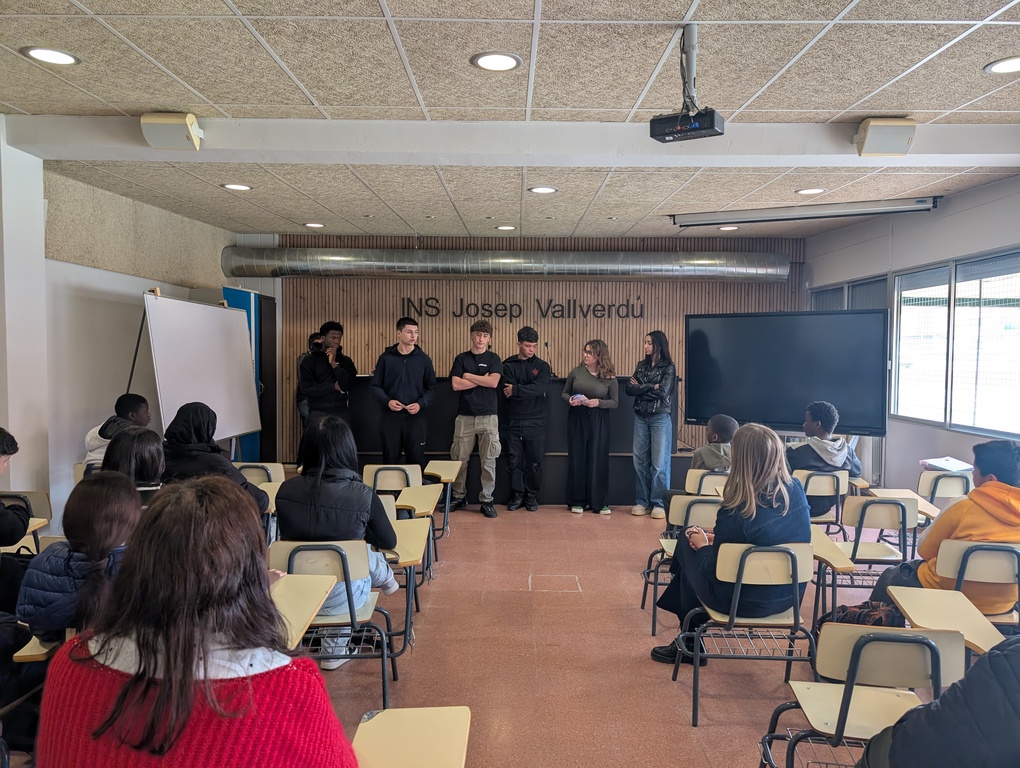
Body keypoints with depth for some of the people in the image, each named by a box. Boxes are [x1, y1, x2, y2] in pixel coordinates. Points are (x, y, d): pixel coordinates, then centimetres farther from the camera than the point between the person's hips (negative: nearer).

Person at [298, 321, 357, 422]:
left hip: (341, 413, 2)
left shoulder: (345, 360, 8)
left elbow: (348, 385, -7)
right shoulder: (310, 360, 2)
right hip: (318, 413, -1)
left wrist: (334, 363, -12)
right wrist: (334, 387, -7)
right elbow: (306, 388, -8)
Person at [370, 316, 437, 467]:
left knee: (416, 460, 5)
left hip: (415, 418, 0)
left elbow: (431, 388, 5)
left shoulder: (424, 359, 4)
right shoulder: (386, 357, 3)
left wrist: (420, 404, -12)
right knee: (390, 460, 8)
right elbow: (375, 386, 4)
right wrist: (387, 401, -13)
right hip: (390, 417, 0)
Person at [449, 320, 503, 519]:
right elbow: (456, 385, -5)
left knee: (488, 461, 1)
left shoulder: (494, 359, 6)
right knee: (460, 459, 5)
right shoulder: (461, 358, 8)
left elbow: (493, 382, -10)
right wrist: (482, 379, -5)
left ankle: (486, 500, 9)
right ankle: (458, 497, 18)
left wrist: (469, 376, -5)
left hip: (488, 416, -1)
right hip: (465, 416, 1)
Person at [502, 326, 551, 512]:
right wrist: (531, 392, -12)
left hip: (535, 422, 0)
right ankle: (517, 495, 19)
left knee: (534, 462, 6)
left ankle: (531, 496, 20)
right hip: (514, 422, 0)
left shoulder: (542, 366, 4)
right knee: (514, 461, 6)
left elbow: (541, 388, -14)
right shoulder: (508, 365, 3)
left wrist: (516, 390, -15)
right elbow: (508, 392, -10)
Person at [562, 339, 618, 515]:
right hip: (576, 420, 2)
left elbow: (615, 402, -1)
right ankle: (577, 501, 15)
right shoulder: (576, 372, 1)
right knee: (577, 459, 5)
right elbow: (564, 393, 10)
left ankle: (600, 502, 10)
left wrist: (598, 402, -18)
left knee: (598, 460, 0)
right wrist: (569, 400, -12)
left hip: (598, 422, -1)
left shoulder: (609, 377, -3)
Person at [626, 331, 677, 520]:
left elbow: (663, 392, -15)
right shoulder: (641, 365, 12)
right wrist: (651, 387, -10)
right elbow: (629, 389, 2)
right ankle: (642, 502, 14)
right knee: (640, 460, 5)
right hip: (641, 417, 5)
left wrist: (640, 387, -5)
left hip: (660, 418, -5)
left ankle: (659, 503, 5)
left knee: (659, 462, -3)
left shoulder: (668, 367, -2)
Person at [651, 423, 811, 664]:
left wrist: (702, 545, 3)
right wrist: (717, 539, 8)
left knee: (688, 546, 18)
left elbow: (713, 571, -17)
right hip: (789, 595, 6)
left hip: (744, 602, -6)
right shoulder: (796, 490, -10)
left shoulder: (735, 512, -30)